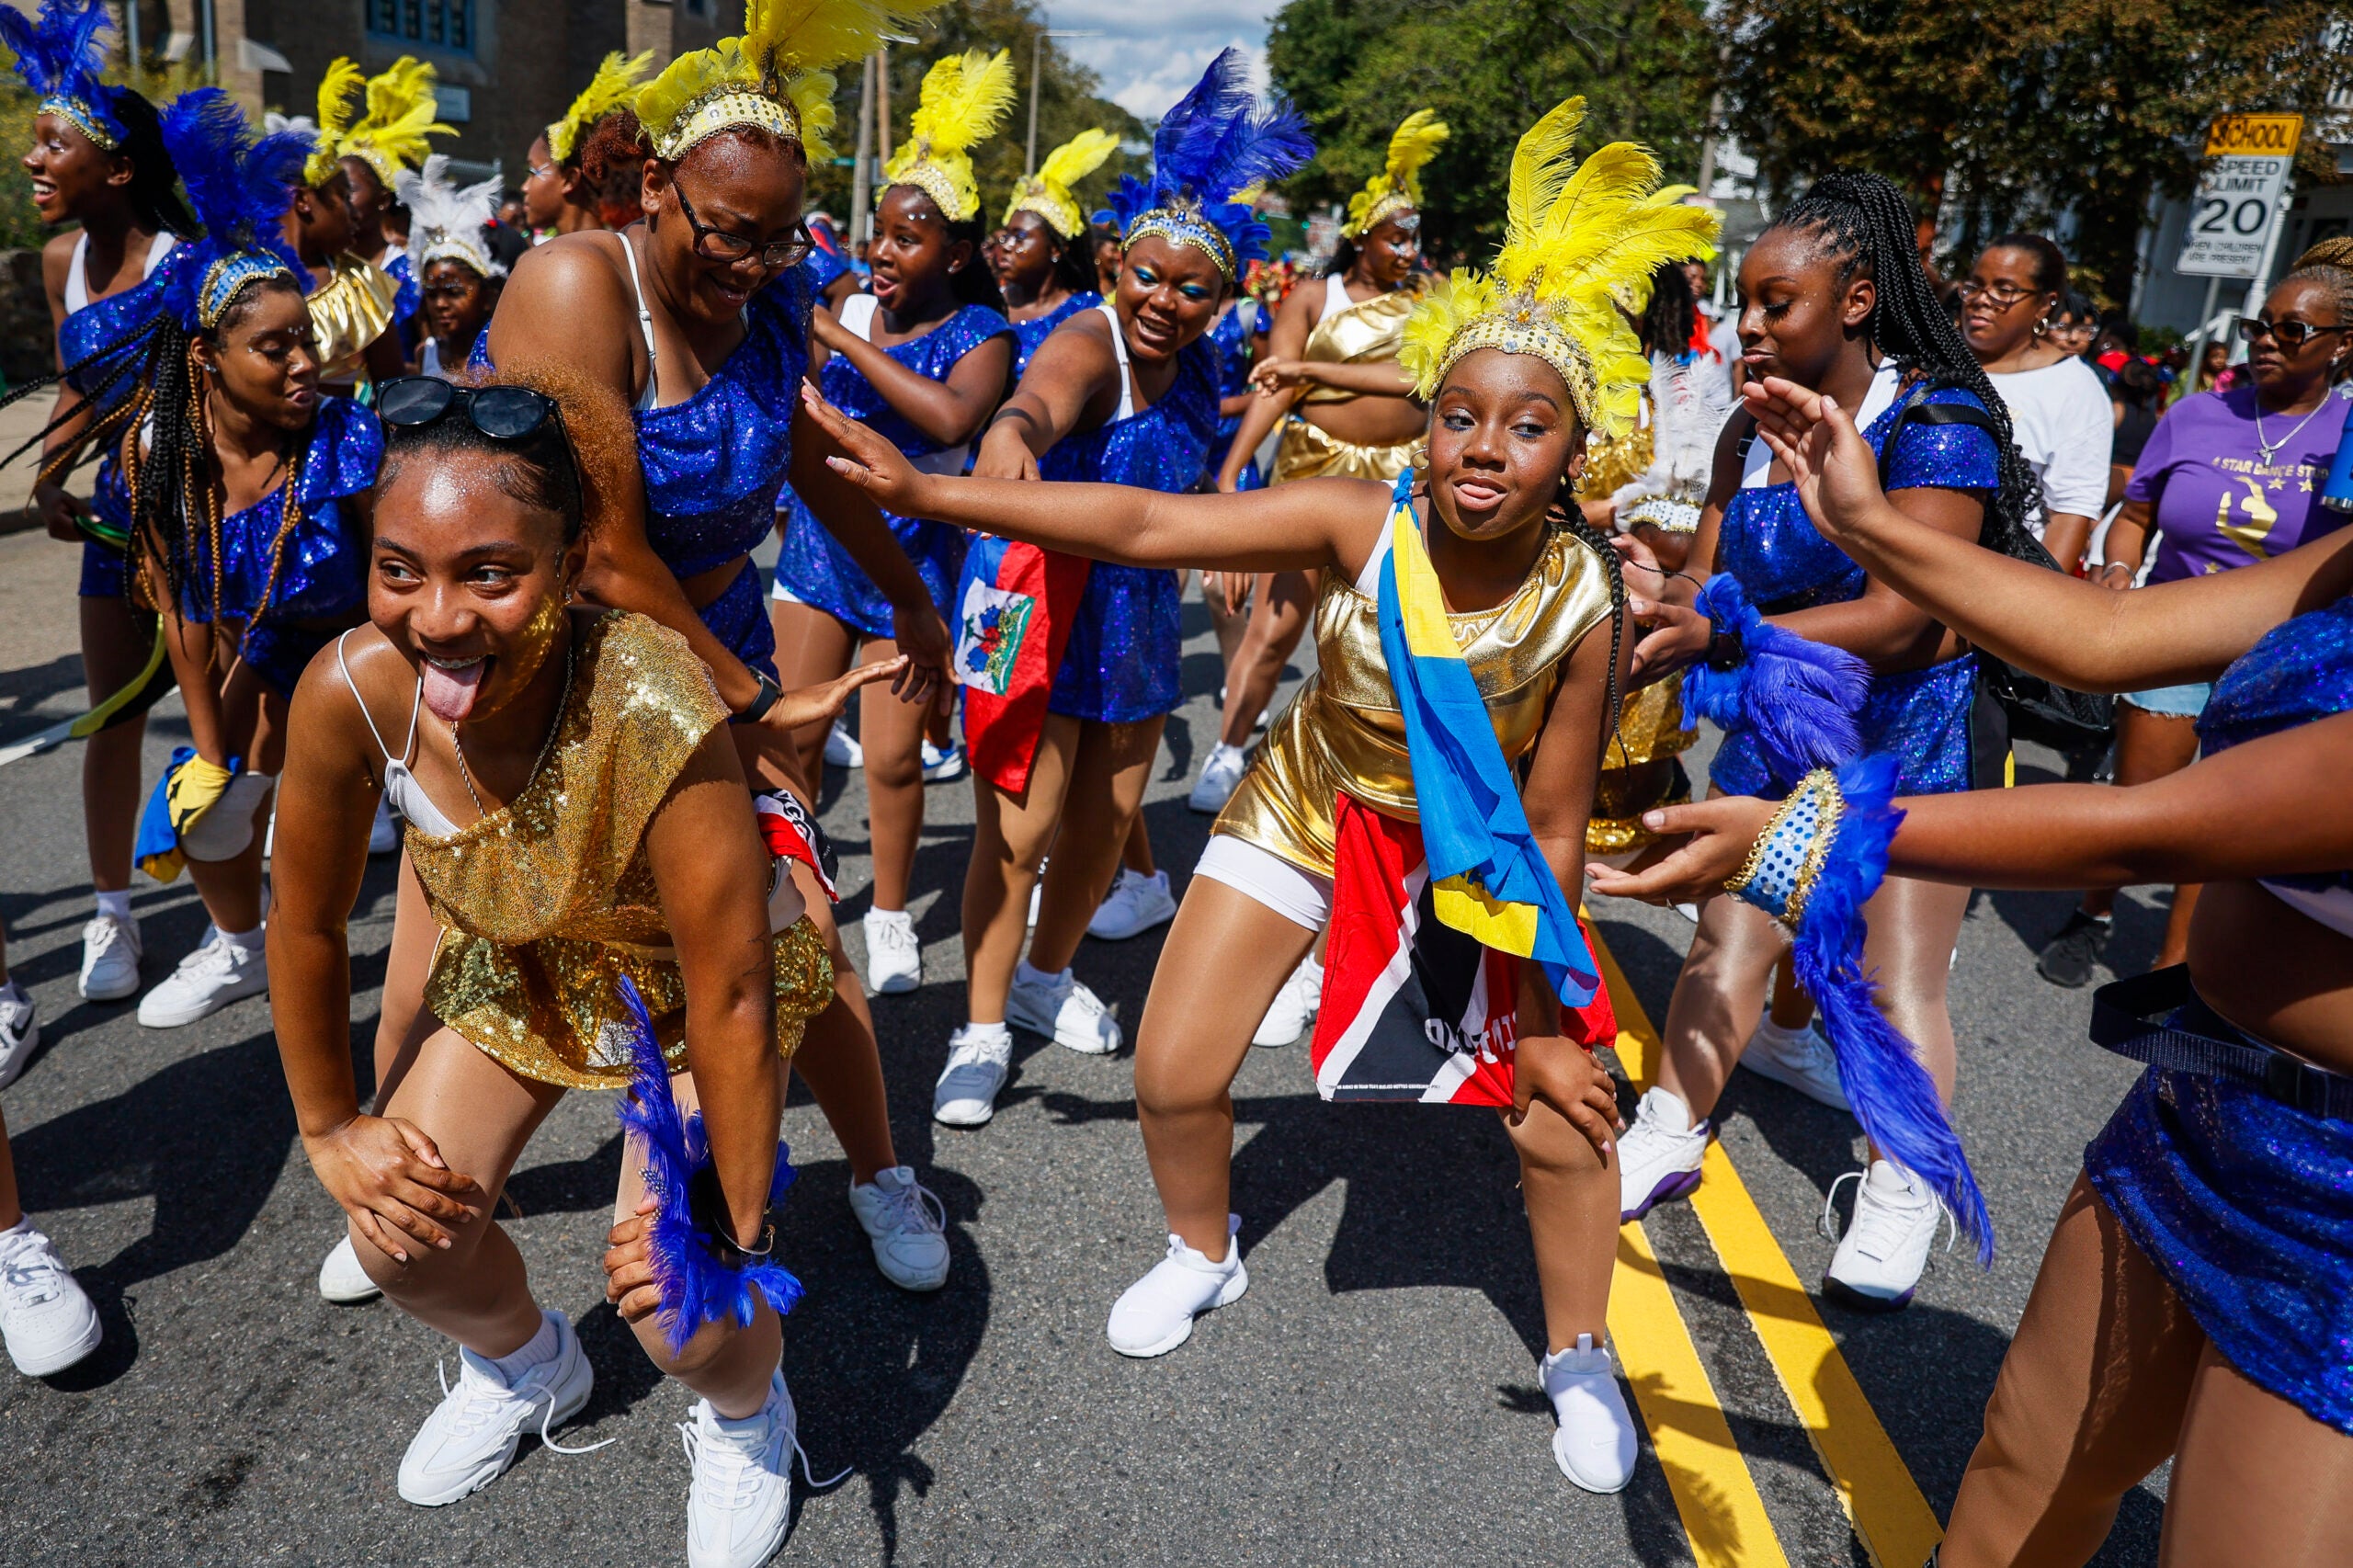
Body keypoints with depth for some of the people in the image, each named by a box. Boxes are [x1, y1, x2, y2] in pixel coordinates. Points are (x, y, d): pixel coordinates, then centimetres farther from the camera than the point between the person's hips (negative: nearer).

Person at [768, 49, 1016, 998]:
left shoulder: (981, 334, -12)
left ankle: (890, 912, 21)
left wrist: (847, 341, -28)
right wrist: (788, 495, 7)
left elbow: (952, 419, -34)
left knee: (892, 754, -1)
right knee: (797, 732, 10)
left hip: (911, 556, -4)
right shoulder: (849, 308, 2)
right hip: (819, 539, 4)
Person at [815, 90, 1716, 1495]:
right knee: (1174, 1076, -1)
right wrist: (926, 491, -39)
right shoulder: (1360, 523, -28)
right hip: (1307, 813, 1)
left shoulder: (1586, 602, -26)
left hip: (1475, 850, 0)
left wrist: (1540, 1020, -15)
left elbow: (1554, 827, -18)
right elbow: (1143, 524, -32)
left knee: (1565, 1117, -5)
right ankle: (1206, 1254, 35)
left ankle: (1580, 1355, 27)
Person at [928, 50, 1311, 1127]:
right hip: (1039, 596, -7)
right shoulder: (1089, 343, -21)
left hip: (1136, 600, 8)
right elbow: (1043, 394, -48)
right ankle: (984, 1029, 11)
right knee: (1018, 827, -5)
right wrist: (1010, 431, -67)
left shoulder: (1194, 362, 2)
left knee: (1108, 816, 15)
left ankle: (1046, 978, 37)